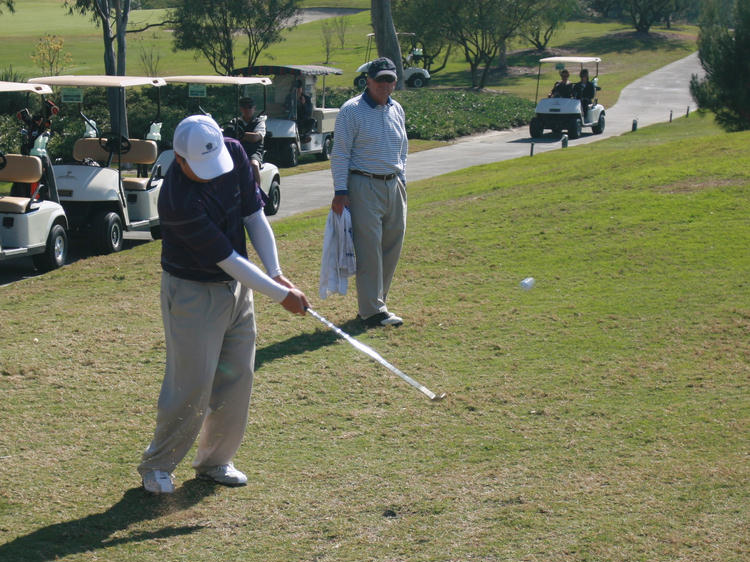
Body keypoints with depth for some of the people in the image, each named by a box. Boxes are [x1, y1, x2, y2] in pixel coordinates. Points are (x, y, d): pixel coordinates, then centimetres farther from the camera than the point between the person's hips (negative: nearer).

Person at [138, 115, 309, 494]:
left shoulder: (234, 153, -11)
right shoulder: (178, 202, -31)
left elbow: (254, 215, -1)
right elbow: (226, 258, -25)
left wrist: (276, 273, -8)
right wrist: (280, 295, -18)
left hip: (237, 285, 7)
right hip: (193, 292, -7)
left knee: (236, 378, 9)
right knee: (191, 385, -4)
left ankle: (215, 460, 25)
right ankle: (157, 466, 15)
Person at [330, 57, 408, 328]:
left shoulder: (397, 110, 14)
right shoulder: (352, 110, -6)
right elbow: (340, 154, -7)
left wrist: (402, 182, 18)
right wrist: (340, 192, -13)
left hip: (393, 185, 7)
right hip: (364, 186, -7)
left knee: (392, 246, 6)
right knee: (369, 249, -9)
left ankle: (376, 302, 17)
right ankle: (372, 310, -6)